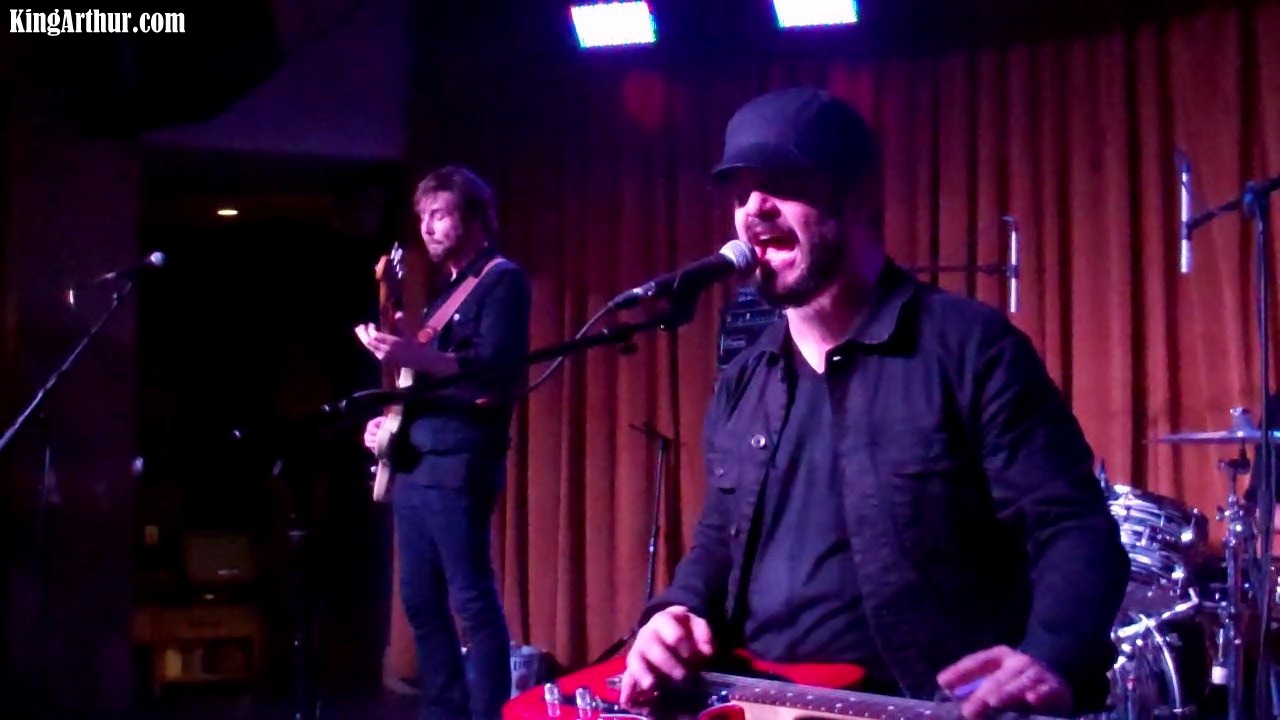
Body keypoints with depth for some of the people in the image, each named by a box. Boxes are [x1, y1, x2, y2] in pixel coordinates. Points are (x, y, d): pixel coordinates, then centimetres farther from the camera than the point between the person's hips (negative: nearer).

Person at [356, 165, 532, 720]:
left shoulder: (502, 280, -5)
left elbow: (498, 372, -20)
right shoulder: (447, 287, 23)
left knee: (472, 600, -9)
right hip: (414, 466, 10)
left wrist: (415, 356, -30)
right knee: (420, 600, 12)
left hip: (459, 465, -10)